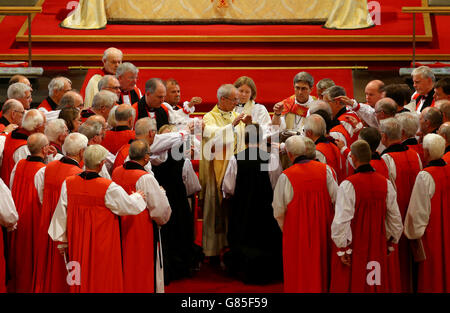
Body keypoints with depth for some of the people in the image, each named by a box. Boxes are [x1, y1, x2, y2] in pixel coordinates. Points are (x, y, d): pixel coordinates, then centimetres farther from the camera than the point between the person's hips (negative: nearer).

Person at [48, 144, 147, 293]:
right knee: (103, 281, 8)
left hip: (77, 244, 4)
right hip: (103, 245, -4)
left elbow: (61, 213, 1)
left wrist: (63, 239, 13)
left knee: (80, 281, 16)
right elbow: (130, 206, -8)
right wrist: (137, 197, 15)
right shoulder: (109, 188, -19)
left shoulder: (68, 184, -7)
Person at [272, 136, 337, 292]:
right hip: (323, 231, 3)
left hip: (297, 232, -3)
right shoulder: (326, 170, -5)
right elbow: (336, 200, -3)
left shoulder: (286, 176, -14)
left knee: (299, 275, 8)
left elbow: (279, 210, -8)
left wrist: (285, 229, 9)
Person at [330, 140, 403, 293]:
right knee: (377, 285, 13)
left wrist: (343, 250, -10)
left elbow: (342, 221, -18)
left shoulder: (348, 185, -16)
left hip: (354, 247, -5)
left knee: (350, 285, 4)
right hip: (378, 249, 5)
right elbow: (395, 218, 7)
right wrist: (390, 244, 18)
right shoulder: (386, 184, 1)